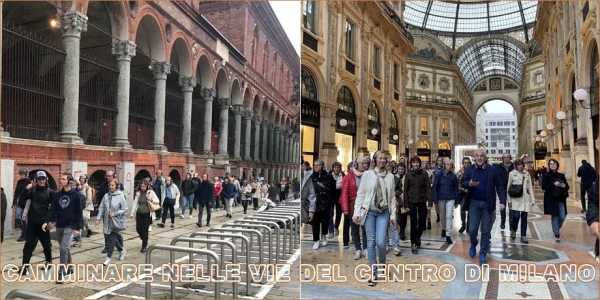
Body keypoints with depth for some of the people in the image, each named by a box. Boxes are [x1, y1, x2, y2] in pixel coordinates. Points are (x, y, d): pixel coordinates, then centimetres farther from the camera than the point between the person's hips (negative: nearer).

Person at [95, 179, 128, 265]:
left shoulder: (121, 196, -10)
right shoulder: (106, 195, 2)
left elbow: (124, 210, -8)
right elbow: (101, 208, 3)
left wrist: (115, 214, -17)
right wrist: (98, 218, -5)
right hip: (107, 221, 5)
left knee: (111, 239, -5)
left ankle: (108, 257, 4)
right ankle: (121, 250, 36)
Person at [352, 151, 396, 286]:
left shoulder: (390, 176, 6)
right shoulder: (367, 174, 1)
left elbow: (392, 197, 7)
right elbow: (360, 194, 0)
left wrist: (393, 215, 3)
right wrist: (357, 212, -6)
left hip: (383, 212, 1)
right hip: (369, 211, 0)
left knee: (381, 242, -9)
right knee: (371, 242, 2)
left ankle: (382, 263, 21)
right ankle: (373, 272, 12)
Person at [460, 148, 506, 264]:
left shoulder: (492, 170, -2)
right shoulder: (469, 169, 2)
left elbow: (500, 186, -2)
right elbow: (462, 182, 0)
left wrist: (502, 201, -11)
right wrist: (469, 183, -23)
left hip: (487, 203, 0)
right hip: (474, 203, 1)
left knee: (486, 230, 5)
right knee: (472, 229, -2)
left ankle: (483, 254, 17)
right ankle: (473, 244, 30)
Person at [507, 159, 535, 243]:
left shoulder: (527, 174, 8)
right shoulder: (512, 174, -1)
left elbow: (530, 187, 10)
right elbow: (508, 187, 1)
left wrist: (532, 199, 6)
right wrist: (509, 200, -3)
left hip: (525, 199, 3)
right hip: (516, 199, -3)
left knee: (524, 218, 4)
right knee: (516, 216, -11)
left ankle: (523, 236, 11)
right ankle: (513, 230, 18)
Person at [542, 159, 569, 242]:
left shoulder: (561, 175, 9)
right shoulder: (546, 176, -3)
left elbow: (567, 186, 13)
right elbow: (544, 187, -11)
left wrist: (564, 185, -10)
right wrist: (554, 185, -22)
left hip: (561, 199, 4)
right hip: (551, 199, -4)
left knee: (562, 217, 0)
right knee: (555, 216, 0)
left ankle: (557, 228, 30)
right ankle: (556, 234, 10)